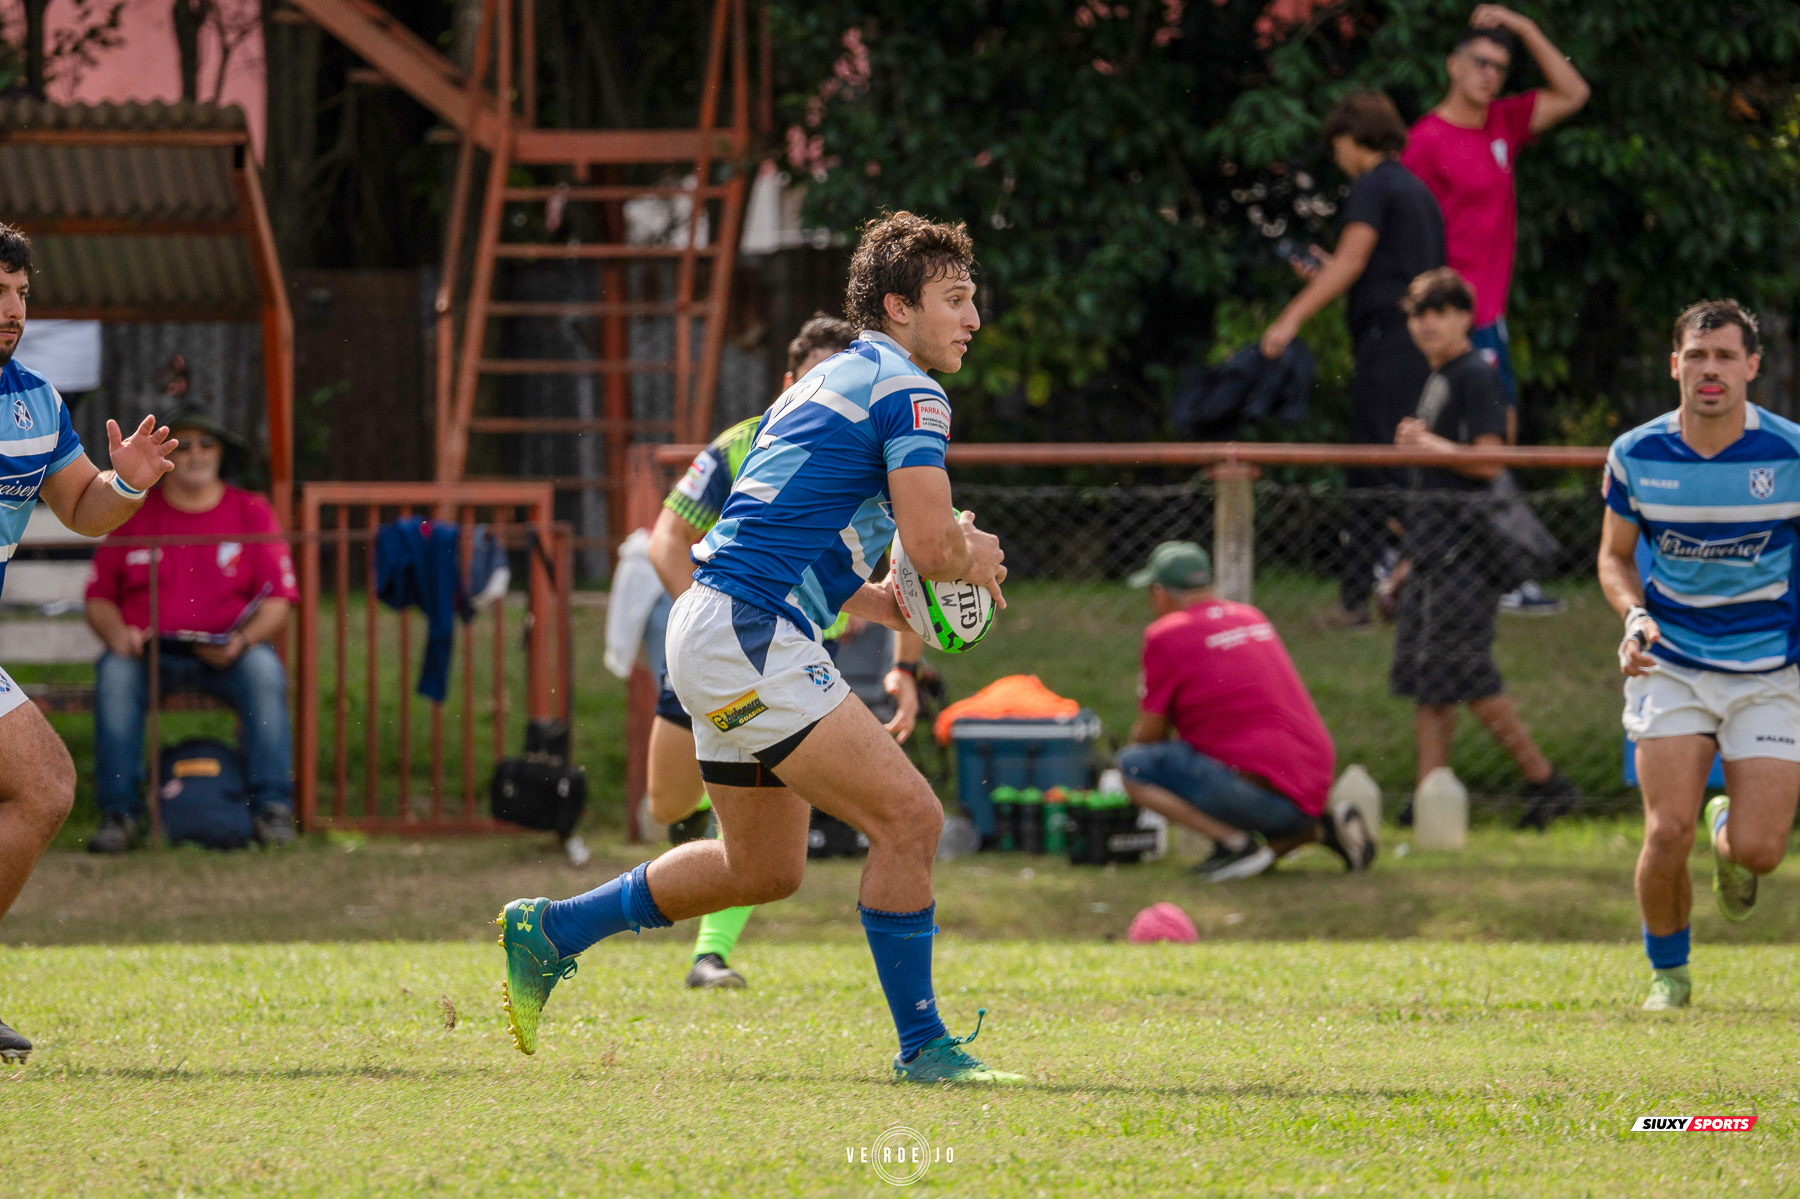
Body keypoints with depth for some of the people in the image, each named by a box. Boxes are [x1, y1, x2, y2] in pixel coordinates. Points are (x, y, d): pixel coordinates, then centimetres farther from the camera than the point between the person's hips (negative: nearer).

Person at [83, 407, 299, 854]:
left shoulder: (251, 512, 8)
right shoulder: (133, 515, 11)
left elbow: (277, 601, 2)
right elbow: (99, 598, 11)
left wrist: (243, 640, -18)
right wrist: (117, 633, -12)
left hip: (226, 654, -1)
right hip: (150, 650, 1)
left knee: (264, 667, -32)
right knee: (114, 672, -31)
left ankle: (272, 807, -31)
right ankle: (119, 813, -31)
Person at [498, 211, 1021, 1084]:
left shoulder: (828, 385, 23)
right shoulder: (904, 389, -8)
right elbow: (931, 543, -17)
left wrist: (895, 606, 17)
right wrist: (971, 561, 5)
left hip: (721, 632, 10)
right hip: (748, 637, -10)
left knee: (764, 870, 20)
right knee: (908, 817, -13)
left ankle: (550, 930, 30)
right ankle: (922, 1047, -8)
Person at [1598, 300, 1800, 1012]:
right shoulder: (1636, 455, -5)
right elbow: (1616, 555, 10)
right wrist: (1635, 615, -9)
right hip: (1672, 664, 1)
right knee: (1668, 832, -14)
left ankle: (1728, 830, 31)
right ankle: (1667, 973, 12)